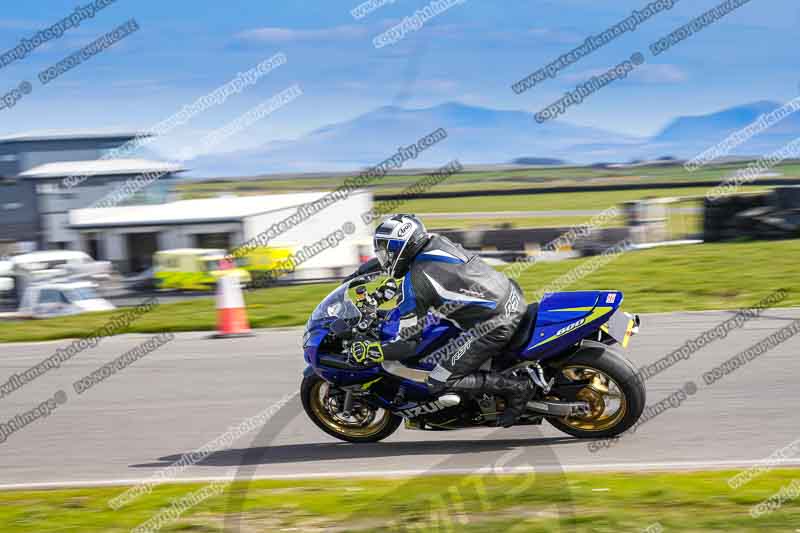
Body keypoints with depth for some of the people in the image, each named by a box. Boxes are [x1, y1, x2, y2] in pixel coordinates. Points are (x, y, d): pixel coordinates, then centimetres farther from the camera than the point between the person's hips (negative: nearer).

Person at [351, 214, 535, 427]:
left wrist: (367, 351, 0)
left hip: (494, 325, -9)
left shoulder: (416, 281, -12)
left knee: (439, 383, -4)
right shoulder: (437, 241, 10)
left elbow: (406, 343, -9)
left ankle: (517, 387, -7)